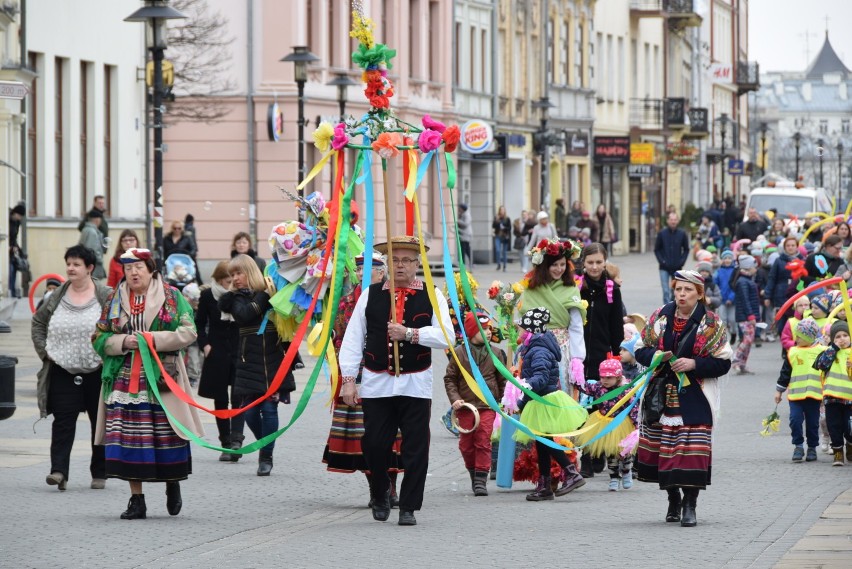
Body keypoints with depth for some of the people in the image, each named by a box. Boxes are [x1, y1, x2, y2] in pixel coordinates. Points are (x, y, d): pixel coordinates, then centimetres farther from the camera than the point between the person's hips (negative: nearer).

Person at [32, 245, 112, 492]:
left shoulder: (106, 297, -5)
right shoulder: (57, 297, 5)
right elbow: (38, 322, 17)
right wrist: (43, 350, 6)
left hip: (97, 371, -2)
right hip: (63, 371, 2)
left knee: (100, 422, 8)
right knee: (63, 419, -8)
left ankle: (99, 473, 18)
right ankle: (59, 471, -16)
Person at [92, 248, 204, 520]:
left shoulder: (171, 297, 3)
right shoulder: (115, 300, 12)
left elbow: (188, 332, -3)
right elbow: (100, 338, 10)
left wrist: (155, 339, -14)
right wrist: (122, 342, -9)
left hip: (162, 378, -2)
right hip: (125, 380, 2)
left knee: (167, 434, -1)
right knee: (129, 438, -2)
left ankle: (173, 485, 24)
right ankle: (136, 500, 4)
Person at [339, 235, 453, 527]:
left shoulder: (432, 296, 3)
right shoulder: (371, 294, 6)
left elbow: (445, 336, -7)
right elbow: (353, 339, 5)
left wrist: (410, 333, -17)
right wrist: (348, 379, -2)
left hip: (416, 385, -1)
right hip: (376, 384, 1)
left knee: (415, 449, -1)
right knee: (375, 445, 1)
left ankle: (408, 508, 7)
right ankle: (380, 497, 26)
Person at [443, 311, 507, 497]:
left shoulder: (495, 353, 5)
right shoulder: (460, 353, 0)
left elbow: (502, 380, 13)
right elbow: (449, 378, 4)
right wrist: (454, 399, -7)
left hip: (488, 406, 0)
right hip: (465, 405, 0)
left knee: (483, 442, -9)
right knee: (466, 444, 5)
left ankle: (481, 480, -7)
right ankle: (473, 473, 24)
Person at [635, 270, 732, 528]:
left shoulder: (711, 324, -1)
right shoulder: (660, 317, 7)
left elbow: (723, 363, -4)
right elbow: (640, 350, 10)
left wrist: (694, 364, -18)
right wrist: (656, 357, -11)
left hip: (694, 398, -3)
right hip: (661, 396, 3)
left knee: (692, 452, -9)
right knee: (662, 450, 7)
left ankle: (689, 505, -3)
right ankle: (673, 500, 25)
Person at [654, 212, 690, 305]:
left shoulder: (682, 234, 0)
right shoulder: (662, 234, -2)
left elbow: (686, 249, 8)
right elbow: (656, 249, 3)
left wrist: (682, 261, -4)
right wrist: (661, 261, -8)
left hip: (677, 268, 1)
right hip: (664, 268, -1)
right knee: (666, 291, -8)